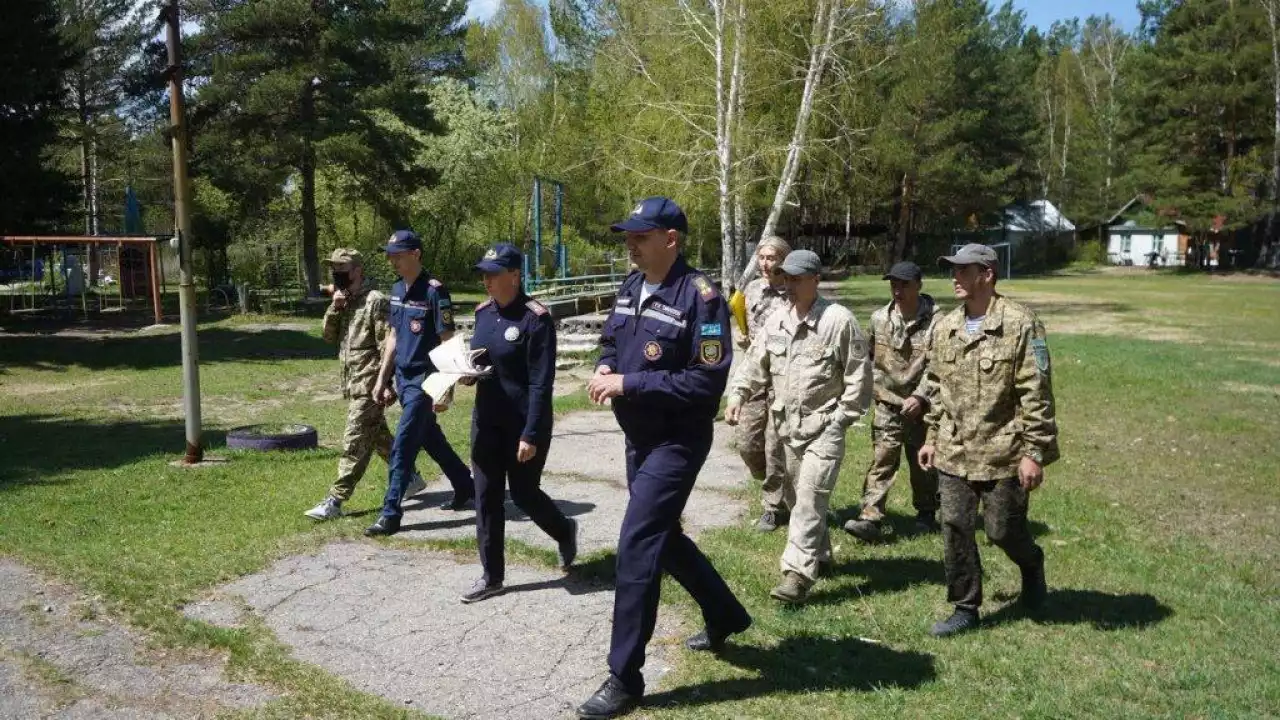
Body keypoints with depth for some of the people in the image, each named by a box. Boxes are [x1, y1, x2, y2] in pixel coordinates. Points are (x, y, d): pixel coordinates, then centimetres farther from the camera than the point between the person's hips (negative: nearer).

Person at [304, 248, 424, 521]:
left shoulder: (376, 301, -14)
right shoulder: (346, 303, 13)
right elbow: (328, 336, 10)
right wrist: (334, 308, -5)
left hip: (369, 385, -9)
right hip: (353, 383, 9)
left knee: (355, 443, -7)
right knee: (379, 437, 18)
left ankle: (335, 501, -6)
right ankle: (411, 478, 31)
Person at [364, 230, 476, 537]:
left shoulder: (434, 291, -16)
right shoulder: (397, 290, 8)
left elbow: (447, 341, -16)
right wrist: (382, 379, 14)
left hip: (424, 380, -8)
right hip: (404, 378, 8)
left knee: (402, 446, -7)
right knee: (431, 439, 19)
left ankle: (390, 514, -1)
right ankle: (465, 486, 36)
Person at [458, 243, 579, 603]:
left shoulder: (536, 318, -17)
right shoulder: (483, 312, 5)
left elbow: (540, 383, -18)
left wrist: (531, 435, -20)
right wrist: (467, 373, -5)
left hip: (523, 423, -7)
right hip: (486, 420, 7)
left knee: (524, 494, 6)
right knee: (486, 497, 8)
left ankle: (565, 531, 37)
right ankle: (491, 576, 19)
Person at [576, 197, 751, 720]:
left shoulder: (700, 297, -19)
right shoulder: (630, 287, 5)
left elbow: (707, 382, -24)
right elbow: (611, 341, 19)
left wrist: (628, 384, -24)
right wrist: (604, 368, -6)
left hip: (676, 442, -9)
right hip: (639, 438, 9)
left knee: (637, 546, -10)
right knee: (664, 538, 20)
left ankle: (624, 678, 2)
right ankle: (725, 616, 43)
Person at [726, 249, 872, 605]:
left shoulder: (838, 319, -12)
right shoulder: (776, 320, 6)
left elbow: (858, 373, -9)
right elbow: (756, 364, 10)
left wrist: (844, 417, -10)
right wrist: (737, 394, -5)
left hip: (823, 426, -7)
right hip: (787, 424, 7)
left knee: (810, 499, -12)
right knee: (803, 496, 17)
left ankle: (798, 574, -13)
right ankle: (819, 554, 35)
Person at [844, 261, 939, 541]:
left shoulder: (935, 322, -13)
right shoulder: (879, 319, 1)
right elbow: (870, 356, 16)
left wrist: (922, 397, -18)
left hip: (920, 409, -2)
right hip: (887, 405, 3)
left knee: (923, 464, 13)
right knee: (881, 462, -4)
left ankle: (926, 513, 30)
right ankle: (870, 518, -7)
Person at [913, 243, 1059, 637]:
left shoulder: (1020, 324, -13)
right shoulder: (944, 328, 6)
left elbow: (1036, 395, -14)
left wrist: (1034, 452, -16)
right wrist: (932, 437, 16)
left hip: (1002, 452, -5)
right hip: (953, 453, 5)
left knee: (1003, 530, 6)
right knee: (955, 530, 6)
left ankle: (1032, 564, 40)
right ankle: (965, 608, 21)